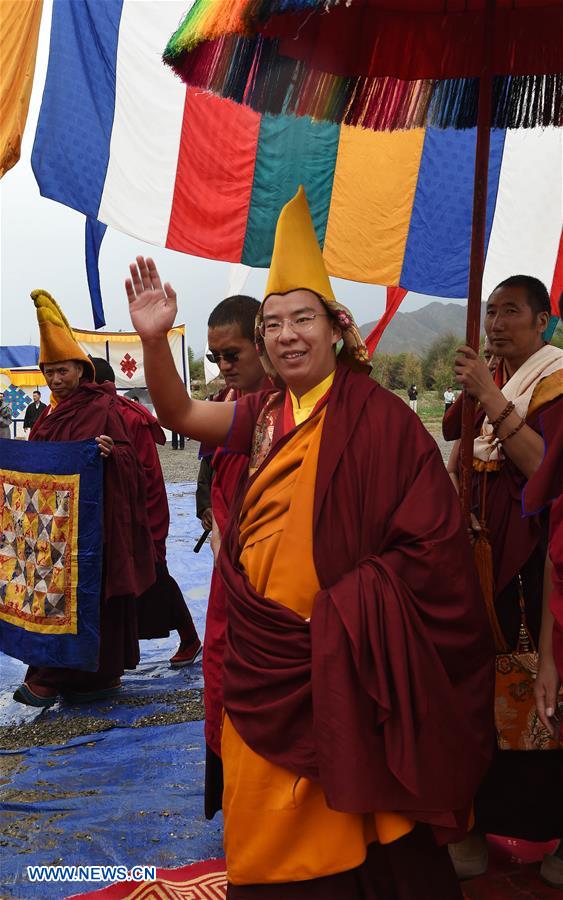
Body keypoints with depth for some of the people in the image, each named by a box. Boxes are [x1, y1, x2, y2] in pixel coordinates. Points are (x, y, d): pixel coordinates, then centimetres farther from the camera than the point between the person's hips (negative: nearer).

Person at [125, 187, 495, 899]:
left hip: (338, 654, -5)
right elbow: (180, 414, -2)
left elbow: (432, 543, -13)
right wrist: (154, 337, -18)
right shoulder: (266, 414, 6)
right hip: (262, 648, 5)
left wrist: (340, 606, -16)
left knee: (342, 810, 10)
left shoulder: (378, 417, -11)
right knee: (266, 822, 16)